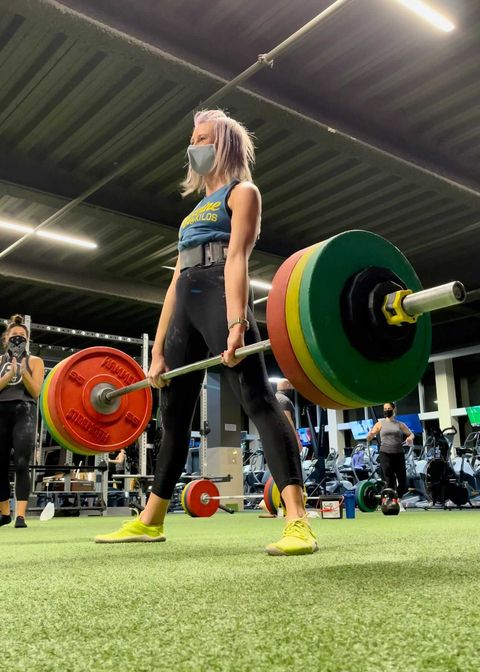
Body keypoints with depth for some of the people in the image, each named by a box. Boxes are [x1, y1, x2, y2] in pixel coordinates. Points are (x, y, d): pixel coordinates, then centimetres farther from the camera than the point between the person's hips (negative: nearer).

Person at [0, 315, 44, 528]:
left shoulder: (35, 362, 7)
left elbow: (35, 392, -2)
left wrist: (24, 372, -16)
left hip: (24, 414, -3)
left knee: (21, 465, -14)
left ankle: (21, 515, -17)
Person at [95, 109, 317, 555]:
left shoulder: (242, 192, 10)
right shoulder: (195, 211, 30)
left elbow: (236, 257, -10)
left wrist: (236, 323, -24)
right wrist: (158, 350, 16)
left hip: (220, 297, -8)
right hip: (185, 307, 8)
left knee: (257, 399, -20)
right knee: (173, 415, 10)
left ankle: (298, 523, -27)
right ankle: (150, 520, 19)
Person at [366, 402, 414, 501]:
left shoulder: (400, 424, 13)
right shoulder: (380, 424, 8)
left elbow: (411, 434, 15)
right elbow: (369, 437, 3)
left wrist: (410, 438, -9)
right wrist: (369, 437, -22)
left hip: (399, 454, 2)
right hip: (385, 454, -2)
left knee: (402, 479, 2)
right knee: (389, 479, -6)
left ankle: (398, 499, 22)